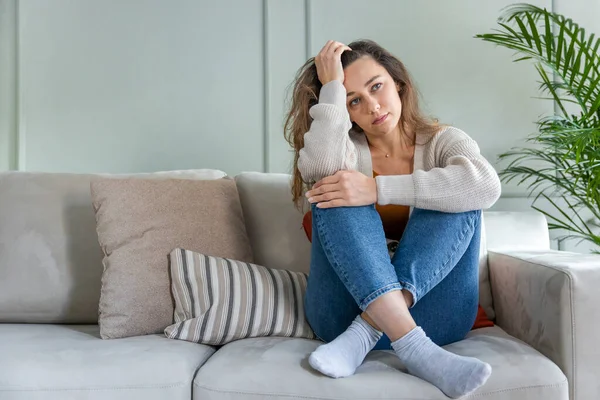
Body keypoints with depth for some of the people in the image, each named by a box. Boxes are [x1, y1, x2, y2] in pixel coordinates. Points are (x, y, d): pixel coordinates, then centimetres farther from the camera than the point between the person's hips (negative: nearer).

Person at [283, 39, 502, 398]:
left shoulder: (444, 141, 6)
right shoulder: (344, 149, 7)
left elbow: (485, 186, -20)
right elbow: (318, 172, -21)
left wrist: (378, 189, -24)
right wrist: (331, 87, -13)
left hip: (431, 310, 0)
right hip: (347, 308, 0)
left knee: (458, 199, -18)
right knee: (335, 194, -20)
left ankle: (364, 334, -31)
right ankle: (413, 347, -36)